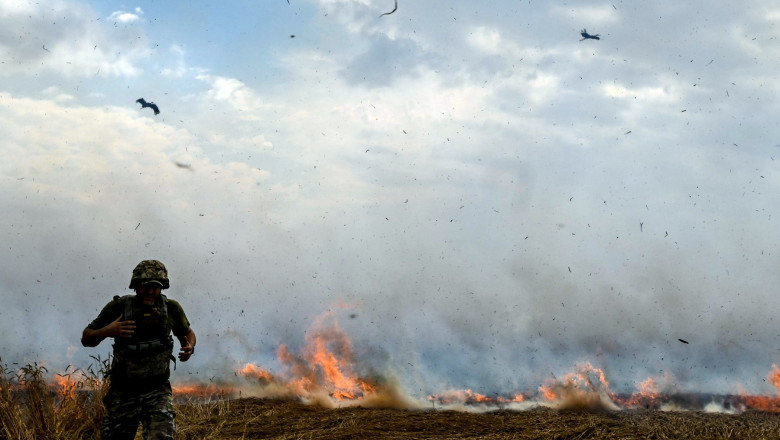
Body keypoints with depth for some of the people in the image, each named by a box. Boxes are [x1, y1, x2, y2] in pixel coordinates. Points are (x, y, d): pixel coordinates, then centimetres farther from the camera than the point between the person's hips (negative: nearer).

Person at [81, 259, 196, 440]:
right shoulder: (118, 307, -8)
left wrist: (189, 347, -6)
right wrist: (106, 331, -22)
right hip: (124, 392, 0)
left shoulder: (172, 308, -2)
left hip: (158, 391, 0)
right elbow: (86, 339, -1)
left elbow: (187, 332, 18)